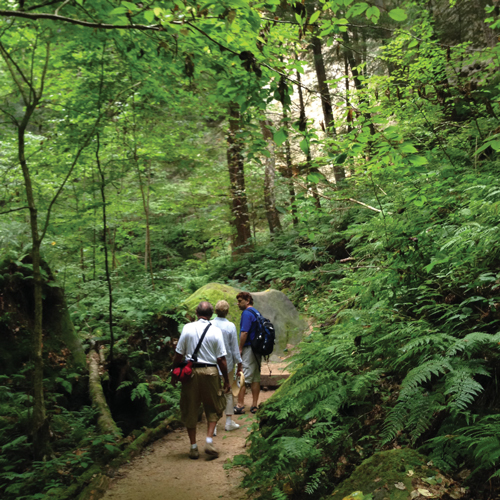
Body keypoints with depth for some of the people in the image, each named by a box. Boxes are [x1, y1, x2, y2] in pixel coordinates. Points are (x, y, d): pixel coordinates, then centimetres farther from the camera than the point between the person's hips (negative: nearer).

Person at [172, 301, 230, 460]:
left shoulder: (187, 328, -3)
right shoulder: (216, 331, -5)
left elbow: (179, 354, -2)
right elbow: (221, 359, -4)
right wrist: (226, 381, 4)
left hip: (190, 371, 1)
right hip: (210, 371, 0)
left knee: (190, 410, 12)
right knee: (213, 408, 17)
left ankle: (193, 447, 18)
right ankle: (209, 441, 4)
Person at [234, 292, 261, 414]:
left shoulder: (247, 313, -12)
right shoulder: (257, 312, 16)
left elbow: (244, 333, -20)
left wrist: (240, 349, -12)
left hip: (248, 349, -9)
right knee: (255, 378, 9)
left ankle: (240, 405, -3)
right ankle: (254, 405, 13)